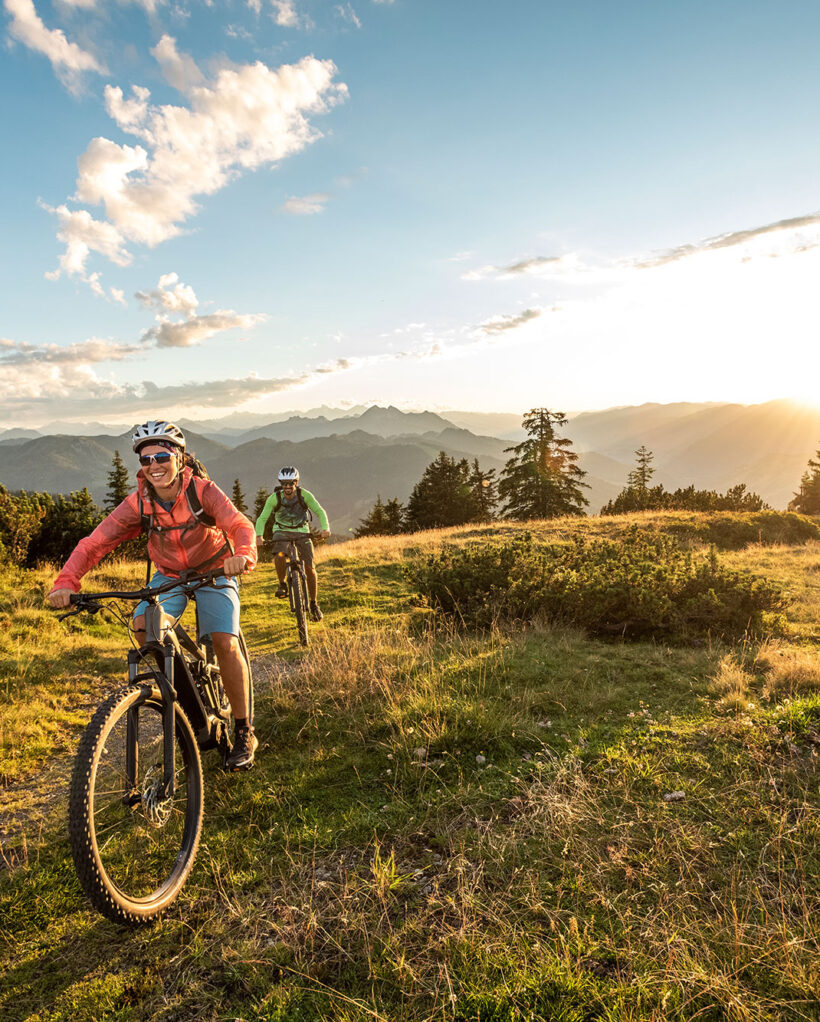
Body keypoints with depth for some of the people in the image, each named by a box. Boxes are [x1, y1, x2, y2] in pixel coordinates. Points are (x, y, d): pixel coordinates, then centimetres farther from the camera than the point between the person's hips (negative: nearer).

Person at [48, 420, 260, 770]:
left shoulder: (203, 491, -24)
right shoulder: (138, 503, -17)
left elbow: (240, 524, -36)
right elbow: (95, 542, -22)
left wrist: (242, 555, -59)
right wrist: (66, 581, -39)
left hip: (214, 571, -3)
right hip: (168, 574, 3)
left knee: (225, 642, -20)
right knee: (142, 624, -25)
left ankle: (244, 733, -3)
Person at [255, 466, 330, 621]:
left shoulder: (305, 495, -18)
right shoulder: (274, 498, -18)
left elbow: (320, 511, -16)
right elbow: (262, 518, -18)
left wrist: (325, 528, -33)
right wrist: (259, 535, -36)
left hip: (301, 531, 0)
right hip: (282, 531, 0)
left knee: (309, 568, -8)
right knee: (280, 556, -32)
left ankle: (314, 604, 7)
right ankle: (282, 585, -4)